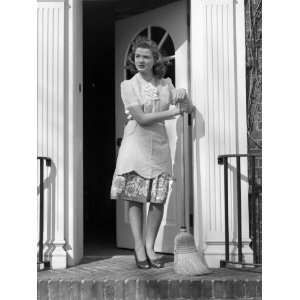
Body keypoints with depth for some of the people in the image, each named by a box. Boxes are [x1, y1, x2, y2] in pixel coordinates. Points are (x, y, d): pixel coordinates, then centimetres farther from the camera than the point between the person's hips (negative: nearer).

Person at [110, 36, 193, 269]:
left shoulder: (165, 84, 10)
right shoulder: (128, 85, -1)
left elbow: (188, 108, 7)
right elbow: (141, 118, -10)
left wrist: (183, 97, -15)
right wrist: (174, 111, -11)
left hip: (159, 145, 3)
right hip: (135, 144, -3)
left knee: (159, 199, -1)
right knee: (135, 198, -3)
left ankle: (150, 247, 8)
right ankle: (139, 247, 4)